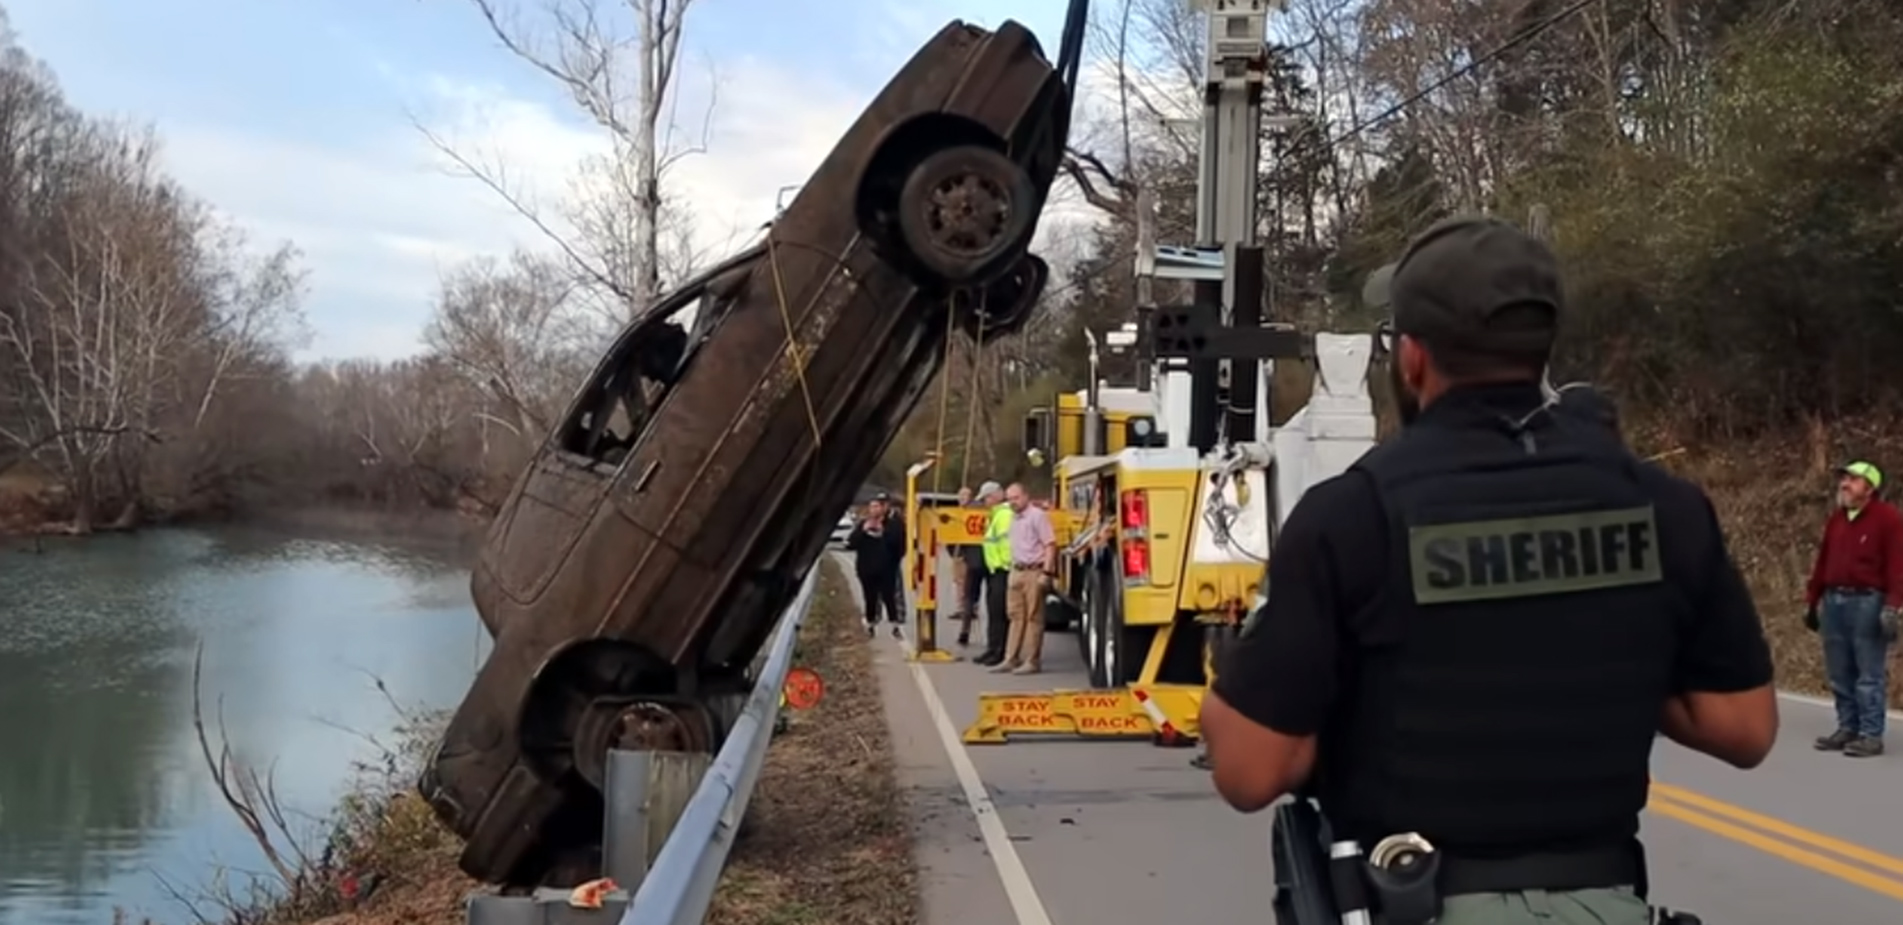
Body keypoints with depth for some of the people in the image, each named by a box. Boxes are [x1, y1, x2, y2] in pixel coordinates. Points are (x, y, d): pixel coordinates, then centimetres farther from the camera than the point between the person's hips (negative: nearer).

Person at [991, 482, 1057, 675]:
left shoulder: (1037, 516, -9)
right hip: (1016, 572, 8)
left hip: (1034, 572, -8)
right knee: (1016, 617, 9)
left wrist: (1047, 572, -19)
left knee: (1033, 618, -3)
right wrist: (1012, 569, 17)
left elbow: (1050, 545, -13)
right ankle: (1011, 659, 13)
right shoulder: (1013, 518, 16)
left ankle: (1032, 661, 0)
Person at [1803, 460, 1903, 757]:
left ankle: (1871, 735, 0)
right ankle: (1848, 728, 17)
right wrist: (1811, 601, 18)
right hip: (1833, 601, 7)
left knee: (1870, 674, -3)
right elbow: (1822, 561, 18)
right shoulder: (1836, 518, 16)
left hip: (1868, 603, -7)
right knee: (1840, 674, 10)